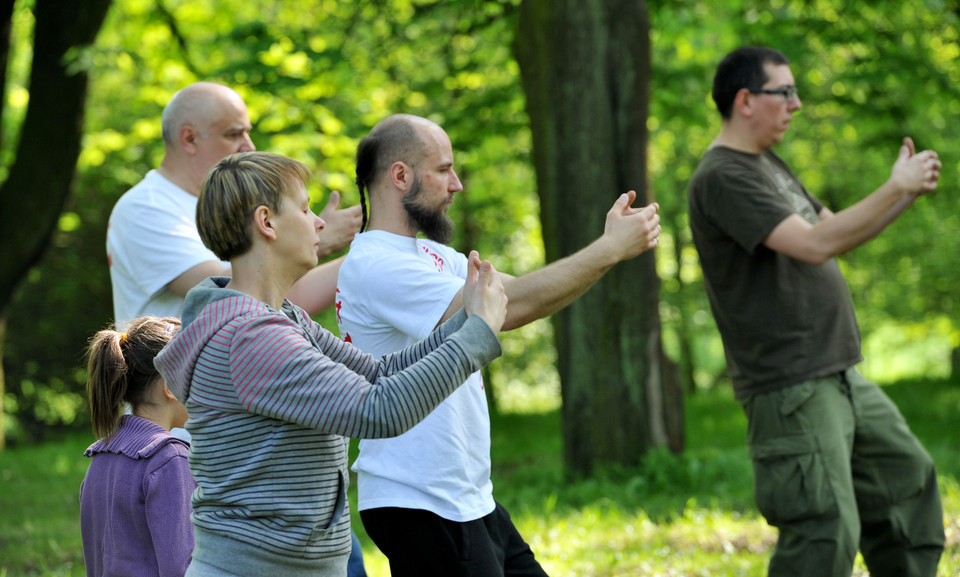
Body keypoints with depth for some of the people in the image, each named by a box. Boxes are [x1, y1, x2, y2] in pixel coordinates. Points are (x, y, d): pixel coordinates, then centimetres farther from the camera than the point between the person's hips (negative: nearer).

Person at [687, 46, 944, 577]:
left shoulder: (769, 165, 16)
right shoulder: (721, 179, -16)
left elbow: (837, 231, 21)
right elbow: (815, 245, -24)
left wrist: (907, 192, 6)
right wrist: (895, 190, -18)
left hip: (838, 375, 10)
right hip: (789, 388, -10)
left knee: (908, 477, 18)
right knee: (824, 532, -13)